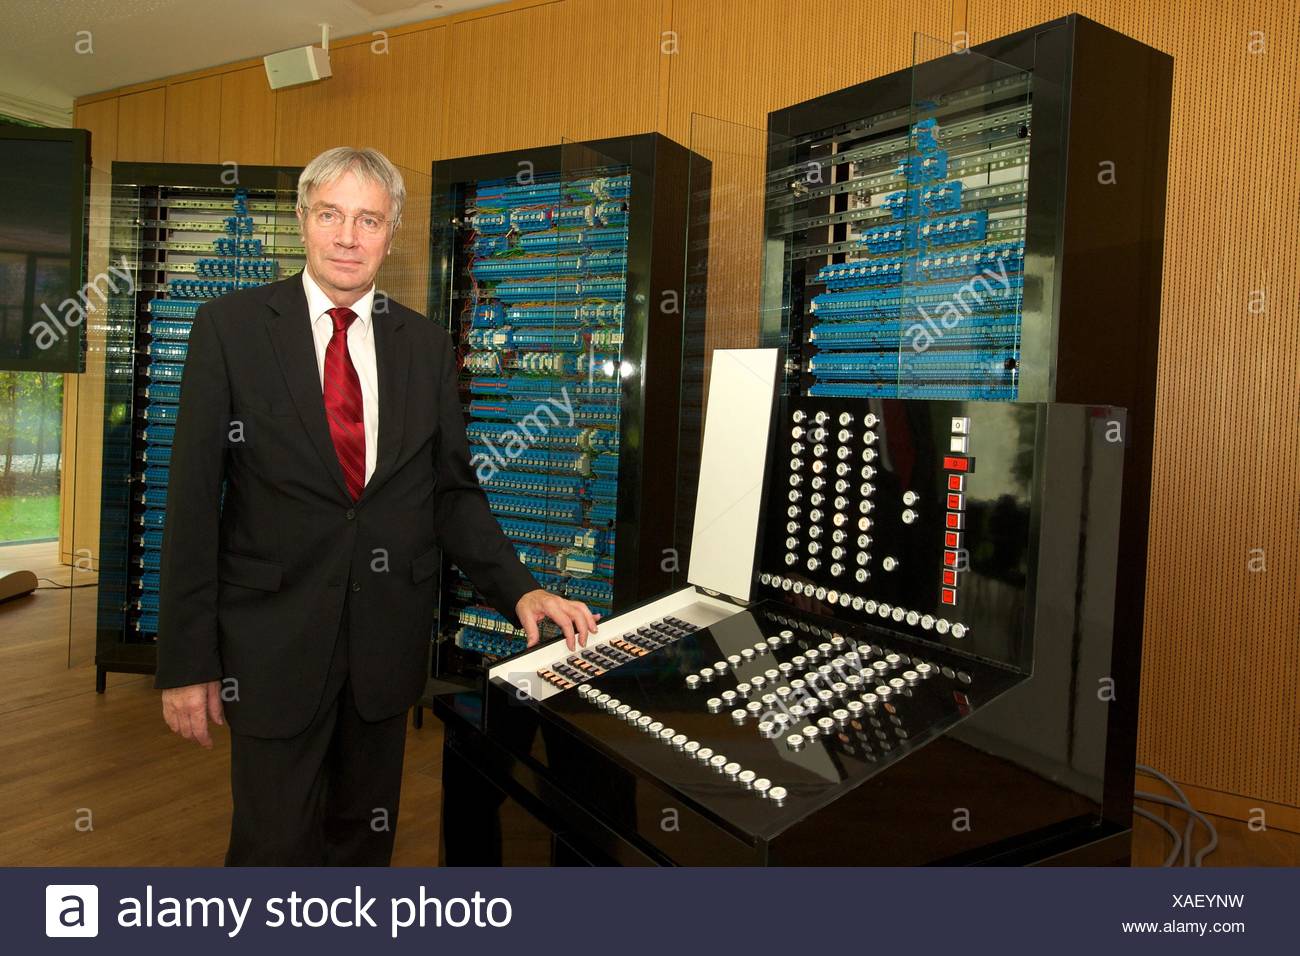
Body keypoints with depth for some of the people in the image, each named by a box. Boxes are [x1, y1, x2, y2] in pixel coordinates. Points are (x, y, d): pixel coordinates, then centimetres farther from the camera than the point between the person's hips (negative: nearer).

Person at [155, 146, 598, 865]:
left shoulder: (428, 346, 4)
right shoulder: (230, 327, -4)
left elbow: (453, 490, 6)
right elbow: (193, 500, -6)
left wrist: (519, 590, -8)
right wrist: (186, 660, -7)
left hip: (388, 637, 3)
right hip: (274, 637, -3)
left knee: (365, 835, 19)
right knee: (276, 843, 7)